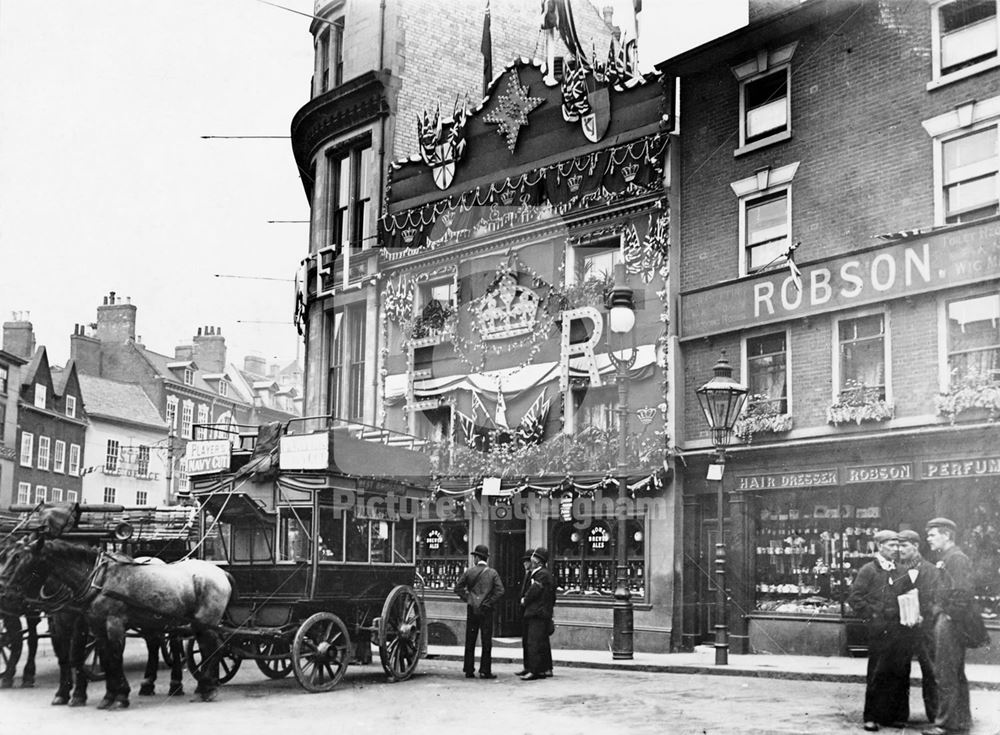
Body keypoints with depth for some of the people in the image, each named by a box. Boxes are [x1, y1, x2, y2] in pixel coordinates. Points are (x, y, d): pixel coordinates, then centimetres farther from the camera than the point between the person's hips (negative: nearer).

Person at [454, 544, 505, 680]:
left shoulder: (469, 571, 1)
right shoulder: (492, 573, -1)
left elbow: (458, 588, -1)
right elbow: (500, 591, -9)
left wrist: (467, 598, 5)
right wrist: (490, 602, -2)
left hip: (472, 609, 1)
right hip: (486, 610, -1)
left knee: (470, 641, 8)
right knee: (486, 641, 2)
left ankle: (469, 670, 9)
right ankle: (485, 671, 0)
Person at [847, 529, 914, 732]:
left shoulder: (900, 572, 16)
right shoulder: (868, 570, -1)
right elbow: (854, 598, -5)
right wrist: (872, 616, -8)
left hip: (900, 630, 5)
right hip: (880, 630, -5)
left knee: (900, 674, 5)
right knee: (878, 675, -2)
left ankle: (895, 715, 14)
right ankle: (871, 718, 5)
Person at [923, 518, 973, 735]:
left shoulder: (957, 558, -13)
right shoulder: (945, 558, 17)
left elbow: (963, 592, -22)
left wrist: (949, 616, -18)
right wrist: (935, 611, 13)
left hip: (949, 622, -10)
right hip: (944, 622, 10)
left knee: (945, 676, -6)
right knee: (956, 674, 16)